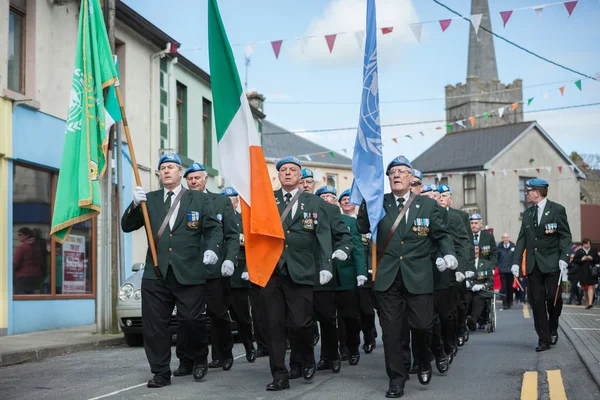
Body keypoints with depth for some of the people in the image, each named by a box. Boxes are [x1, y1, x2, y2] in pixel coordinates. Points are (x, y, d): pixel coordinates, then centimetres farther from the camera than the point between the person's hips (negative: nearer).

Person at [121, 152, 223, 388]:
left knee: (192, 321, 0)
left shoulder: (199, 199, 9)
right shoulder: (150, 200, 14)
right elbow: (127, 226, 9)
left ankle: (199, 360, 26)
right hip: (156, 273, 3)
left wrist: (212, 248, -17)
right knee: (154, 325, 2)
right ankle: (161, 372, 13)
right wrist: (136, 204, -9)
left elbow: (214, 229, 4)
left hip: (189, 273, -2)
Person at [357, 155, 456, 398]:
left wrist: (448, 253, -10)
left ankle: (423, 362, 30)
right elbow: (362, 228, 2)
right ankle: (396, 378, 14)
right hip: (387, 277, 1)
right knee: (391, 330, 1)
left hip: (418, 276, -1)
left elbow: (441, 235, 9)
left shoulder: (427, 205, 7)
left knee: (421, 325, -2)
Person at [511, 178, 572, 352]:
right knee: (537, 302, 1)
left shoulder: (557, 210, -1)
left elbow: (565, 236, -5)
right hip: (533, 265, 4)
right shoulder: (527, 214, 14)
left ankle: (553, 330, 23)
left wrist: (563, 258, -16)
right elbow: (522, 239, 11)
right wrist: (516, 261, 2)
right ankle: (544, 339, 5)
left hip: (551, 264, -4)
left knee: (553, 298, -5)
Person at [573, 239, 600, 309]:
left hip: (592, 272, -2)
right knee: (585, 288, 6)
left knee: (591, 287, -11)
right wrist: (581, 259, -12)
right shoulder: (579, 252, 10)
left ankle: (590, 303, -17)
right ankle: (589, 302, 20)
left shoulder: (594, 251, 10)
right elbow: (574, 260, 4)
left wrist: (592, 259, -10)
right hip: (583, 273, 2)